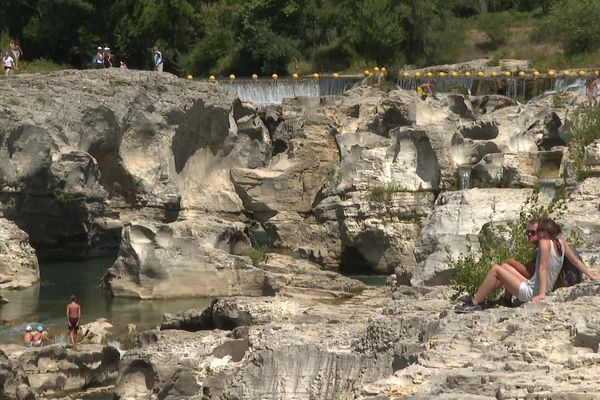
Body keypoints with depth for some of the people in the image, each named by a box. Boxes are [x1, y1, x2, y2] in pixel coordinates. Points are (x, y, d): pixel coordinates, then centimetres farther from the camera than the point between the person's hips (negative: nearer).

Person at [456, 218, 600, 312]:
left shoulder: (545, 243, -19)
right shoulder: (561, 243, 3)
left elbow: (543, 268, -24)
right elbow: (576, 261, 10)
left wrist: (541, 294, -28)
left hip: (530, 293, -9)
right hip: (532, 288, 9)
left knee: (495, 270, -6)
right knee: (505, 267, 22)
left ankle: (475, 304, -1)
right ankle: (478, 297, 23)